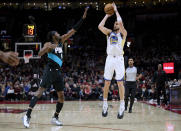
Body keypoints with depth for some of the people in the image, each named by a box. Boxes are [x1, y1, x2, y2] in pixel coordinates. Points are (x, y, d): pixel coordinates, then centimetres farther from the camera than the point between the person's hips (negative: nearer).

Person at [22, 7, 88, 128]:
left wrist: (83, 18, 12)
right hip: (50, 70, -7)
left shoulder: (61, 41, 15)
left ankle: (55, 118, 18)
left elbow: (73, 31, 15)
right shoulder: (49, 44, -2)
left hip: (58, 72, 8)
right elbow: (40, 54, -18)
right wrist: (48, 48, -34)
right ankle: (27, 116, -24)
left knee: (62, 96, 6)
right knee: (40, 91, -18)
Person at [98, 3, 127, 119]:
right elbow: (100, 26, 1)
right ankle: (105, 105, 12)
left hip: (119, 58, -3)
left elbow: (120, 23, -13)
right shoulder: (109, 33, 17)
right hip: (110, 58, 4)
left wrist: (116, 11, -1)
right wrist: (107, 15, 10)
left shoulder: (123, 33, 6)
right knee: (107, 82, 4)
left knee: (120, 82, -7)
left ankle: (122, 107, -5)